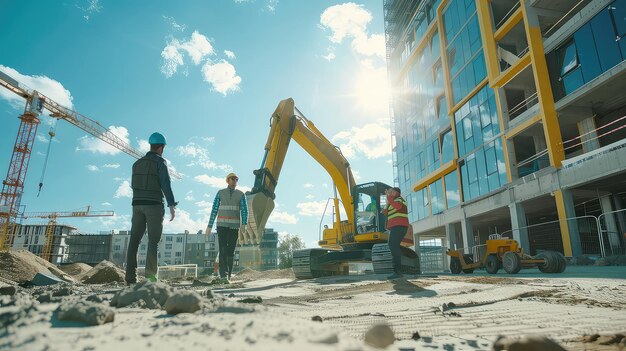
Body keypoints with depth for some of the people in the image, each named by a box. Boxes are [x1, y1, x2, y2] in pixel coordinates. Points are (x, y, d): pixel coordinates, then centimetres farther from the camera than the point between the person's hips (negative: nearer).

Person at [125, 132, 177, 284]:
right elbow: (165, 184, -14)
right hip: (154, 204, -6)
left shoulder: (137, 163, 16)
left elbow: (132, 185, 20)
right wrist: (172, 205, -16)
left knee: (134, 240, 5)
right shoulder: (160, 161, -4)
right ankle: (150, 275, -10)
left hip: (137, 204, 6)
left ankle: (131, 276, 3)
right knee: (153, 240, -5)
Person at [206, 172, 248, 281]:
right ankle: (223, 275, -18)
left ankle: (228, 274, 12)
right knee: (223, 249, -13)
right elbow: (214, 209, 5)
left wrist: (244, 225, -18)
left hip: (234, 225, 1)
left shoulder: (241, 194, 5)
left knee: (231, 250, 2)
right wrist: (210, 225, 2)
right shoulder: (220, 193, 5)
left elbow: (244, 211, -4)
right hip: (222, 224, -1)